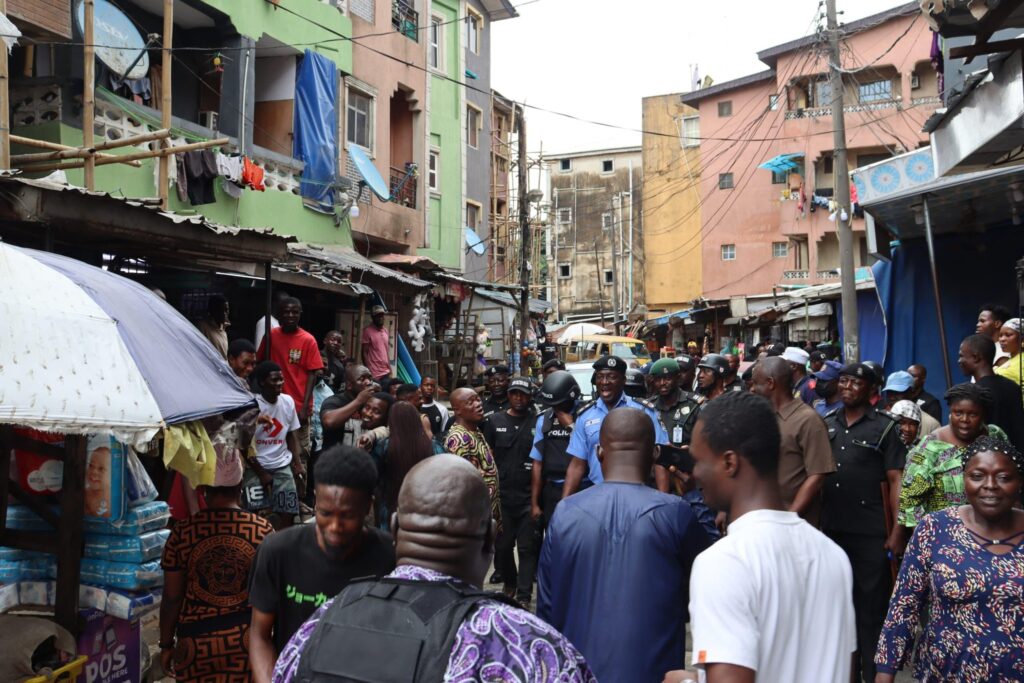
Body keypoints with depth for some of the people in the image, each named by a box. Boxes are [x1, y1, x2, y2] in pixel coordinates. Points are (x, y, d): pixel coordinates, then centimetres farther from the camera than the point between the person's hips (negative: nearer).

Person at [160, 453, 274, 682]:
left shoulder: (181, 533, -8)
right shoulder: (262, 530, -8)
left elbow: (171, 597, -3)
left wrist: (166, 643, 9)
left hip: (195, 639, 0)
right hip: (245, 637, 0)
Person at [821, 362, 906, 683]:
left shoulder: (884, 427, -3)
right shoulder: (826, 424, 9)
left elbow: (895, 481, -6)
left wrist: (897, 530, -12)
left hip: (870, 533, -5)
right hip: (831, 527, 5)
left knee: (871, 606, 2)